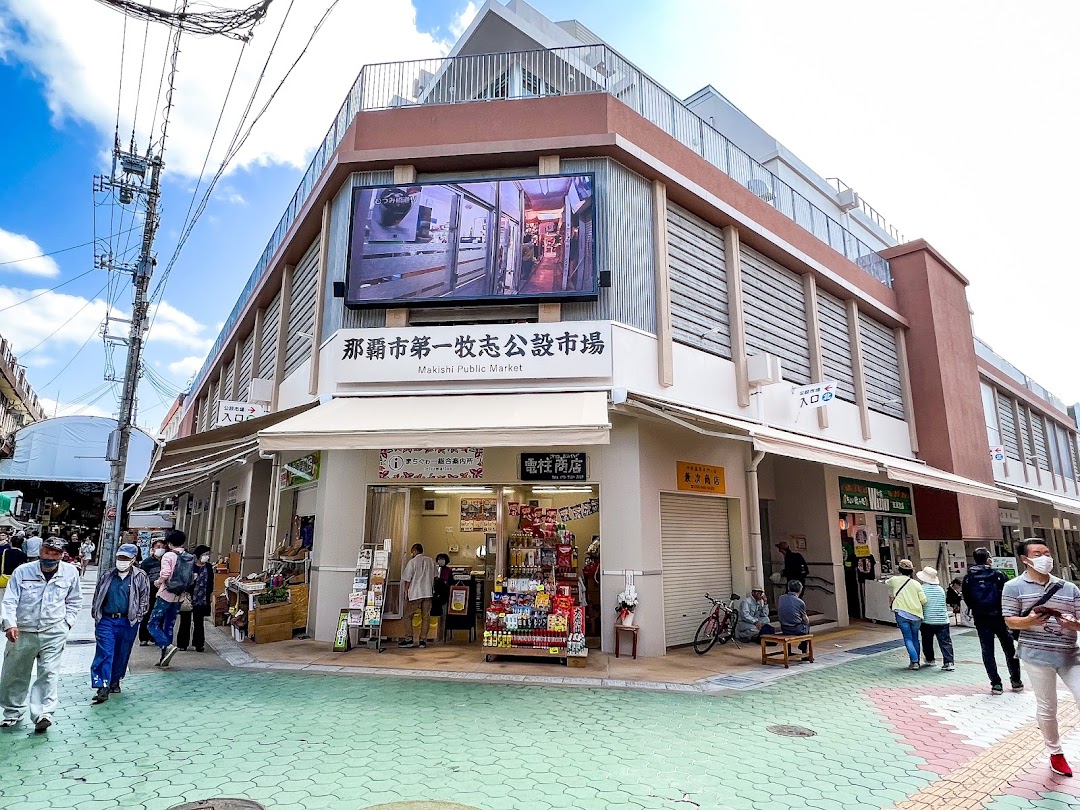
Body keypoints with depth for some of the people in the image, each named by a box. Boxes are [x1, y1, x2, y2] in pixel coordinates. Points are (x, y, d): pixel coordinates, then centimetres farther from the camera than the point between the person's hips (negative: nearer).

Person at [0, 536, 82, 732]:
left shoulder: (71, 572, -4)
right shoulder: (23, 571, -8)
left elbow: (74, 601, 9)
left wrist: (67, 622, 1)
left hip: (54, 633, -1)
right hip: (22, 632, 1)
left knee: (48, 673, -9)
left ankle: (42, 714, -8)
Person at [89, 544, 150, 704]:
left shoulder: (140, 577, 0)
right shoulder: (106, 576, 7)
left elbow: (144, 600, 3)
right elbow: (97, 597, 15)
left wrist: (136, 617, -3)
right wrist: (96, 616, 7)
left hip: (128, 623, -1)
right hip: (106, 620, 1)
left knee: (122, 654, 11)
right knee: (104, 653, -7)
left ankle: (115, 681, 30)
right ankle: (103, 688, -5)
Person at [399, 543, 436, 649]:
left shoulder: (412, 562, -5)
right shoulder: (431, 561, 8)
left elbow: (407, 580, -4)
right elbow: (434, 578, 13)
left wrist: (406, 592, 4)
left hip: (415, 593, -4)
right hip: (428, 592, 4)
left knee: (408, 616, 7)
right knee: (426, 617, 7)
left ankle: (409, 639, 3)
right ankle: (423, 640, 6)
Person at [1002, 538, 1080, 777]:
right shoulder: (1013, 587, -3)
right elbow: (1010, 621, -4)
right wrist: (1029, 621, -24)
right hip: (1037, 654, -3)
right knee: (1046, 707, 7)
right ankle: (1055, 753, 26)